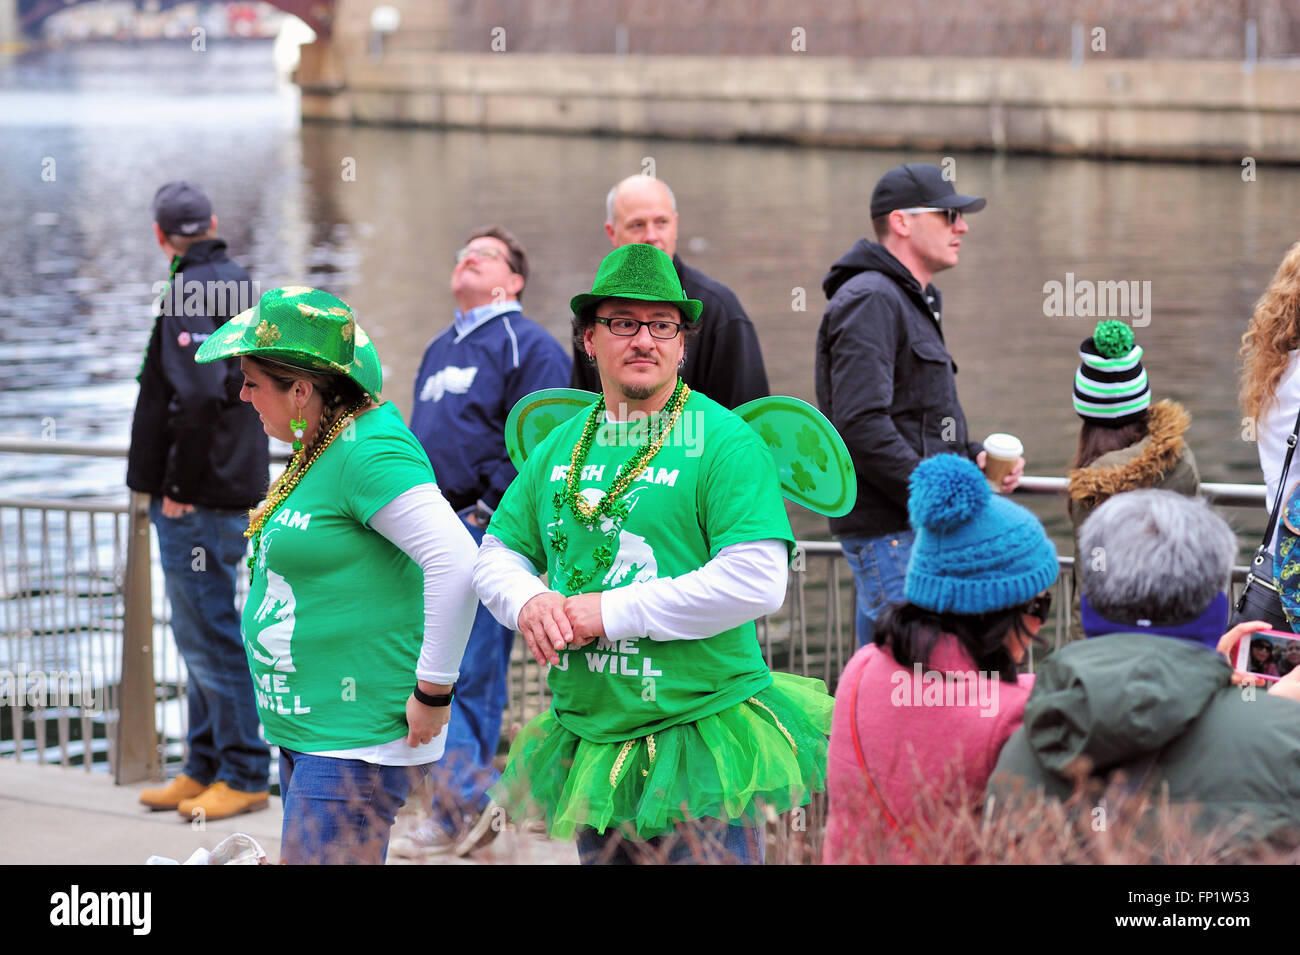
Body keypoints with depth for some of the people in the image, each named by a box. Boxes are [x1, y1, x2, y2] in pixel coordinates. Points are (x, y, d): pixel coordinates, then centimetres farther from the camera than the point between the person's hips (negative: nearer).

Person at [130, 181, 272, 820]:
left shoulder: (190, 294, -15)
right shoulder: (239, 284, 15)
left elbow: (197, 396, -27)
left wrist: (180, 489, -18)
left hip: (197, 501, -10)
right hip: (235, 482, 10)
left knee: (210, 635, -5)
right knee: (200, 635, 15)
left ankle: (244, 776, -1)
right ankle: (205, 769, 21)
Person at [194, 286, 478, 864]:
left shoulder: (368, 452, -20)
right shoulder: (321, 448, 11)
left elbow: (457, 562, -29)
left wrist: (433, 691, -23)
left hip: (356, 744, -10)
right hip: (304, 730, 10)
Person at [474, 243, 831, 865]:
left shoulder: (723, 441, -9)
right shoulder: (559, 446, 11)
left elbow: (756, 581, -19)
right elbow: (498, 553, 18)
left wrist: (610, 612, -18)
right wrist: (528, 602, -7)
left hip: (700, 740, -6)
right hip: (588, 739, 6)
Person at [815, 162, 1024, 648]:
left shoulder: (912, 302, 21)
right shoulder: (870, 301, -13)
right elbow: (861, 425, -23)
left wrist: (973, 455, 11)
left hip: (919, 523, 10)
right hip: (889, 530, -10)